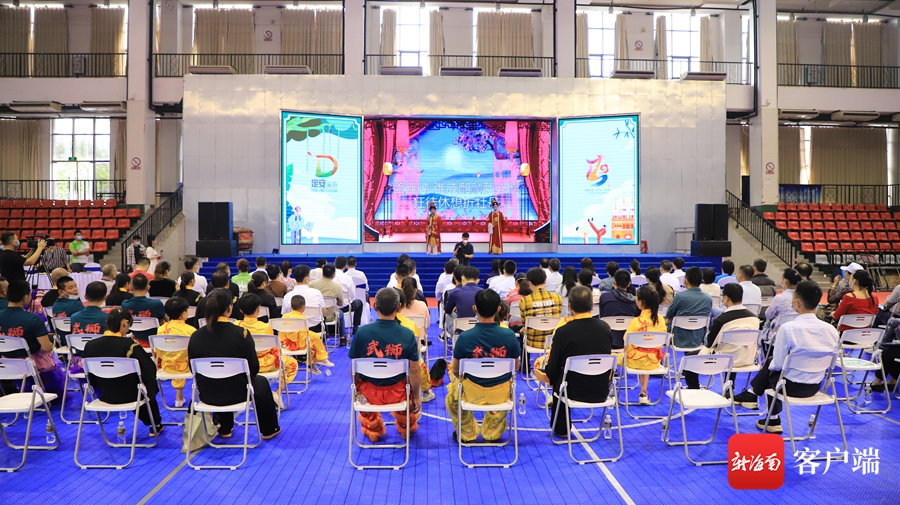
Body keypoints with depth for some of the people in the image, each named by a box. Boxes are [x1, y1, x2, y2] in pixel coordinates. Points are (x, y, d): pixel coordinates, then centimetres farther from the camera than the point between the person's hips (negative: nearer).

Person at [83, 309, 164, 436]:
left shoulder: (90, 345, -11)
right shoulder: (129, 345, -25)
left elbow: (91, 379, 0)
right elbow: (150, 369, -19)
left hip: (106, 396, 4)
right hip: (130, 395, -4)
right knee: (148, 384, 30)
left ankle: (152, 423, 48)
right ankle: (156, 425, 43)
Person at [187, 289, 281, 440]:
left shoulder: (195, 336, -9)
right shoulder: (241, 333, -18)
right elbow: (254, 368, -11)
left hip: (206, 395, 3)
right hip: (236, 393, -3)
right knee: (261, 382, 30)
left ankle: (224, 429, 46)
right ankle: (269, 430, 40)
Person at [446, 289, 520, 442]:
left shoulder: (464, 337, -19)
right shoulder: (509, 336, -15)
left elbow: (456, 370, -5)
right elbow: (515, 367, 1)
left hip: (472, 393, -1)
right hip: (501, 394, 2)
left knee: (452, 392, 33)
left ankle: (467, 434, 43)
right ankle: (493, 433, 47)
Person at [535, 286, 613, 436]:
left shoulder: (563, 332, -19)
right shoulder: (605, 328, -7)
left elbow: (553, 366, -8)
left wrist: (547, 376, 16)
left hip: (574, 391, -3)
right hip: (602, 391, 3)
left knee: (557, 378, 30)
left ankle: (561, 428, 40)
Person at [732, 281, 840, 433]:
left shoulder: (788, 328, -22)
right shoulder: (831, 330, -8)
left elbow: (778, 364, -16)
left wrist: (771, 365, 6)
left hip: (792, 386, -5)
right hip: (815, 387, 5)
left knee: (770, 365, 26)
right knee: (772, 362, 25)